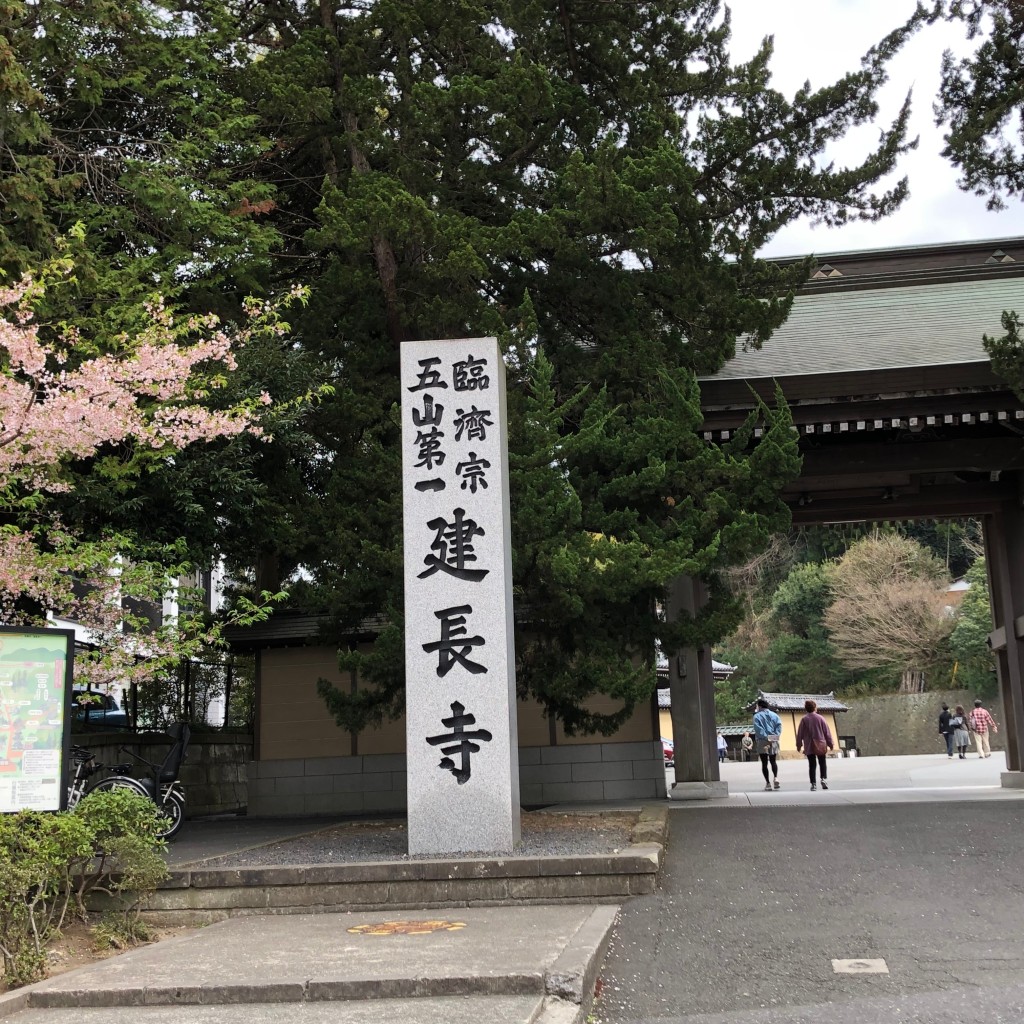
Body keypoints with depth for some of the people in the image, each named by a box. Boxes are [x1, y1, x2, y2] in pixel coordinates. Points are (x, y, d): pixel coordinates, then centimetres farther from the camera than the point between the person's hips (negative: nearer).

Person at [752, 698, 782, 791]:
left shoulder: (757, 716, -2)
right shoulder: (774, 715, 10)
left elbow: (758, 729, -14)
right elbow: (779, 725, -4)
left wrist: (766, 737, -15)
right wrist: (776, 736, -9)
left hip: (763, 741, -3)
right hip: (774, 741, 3)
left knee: (764, 763, 5)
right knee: (773, 761, 15)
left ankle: (768, 783, 1)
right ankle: (775, 777, -9)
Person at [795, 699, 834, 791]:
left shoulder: (804, 719, -4)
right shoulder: (820, 718, -4)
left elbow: (800, 733, -1)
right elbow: (827, 732, 1)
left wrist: (799, 745, 8)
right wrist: (831, 744, 10)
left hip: (809, 746, 0)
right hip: (820, 746, 0)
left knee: (812, 765, 5)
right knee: (822, 763, 12)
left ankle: (813, 783, 1)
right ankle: (824, 778, -8)